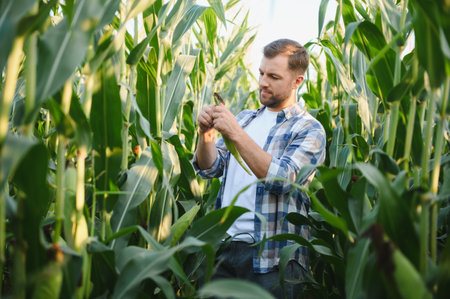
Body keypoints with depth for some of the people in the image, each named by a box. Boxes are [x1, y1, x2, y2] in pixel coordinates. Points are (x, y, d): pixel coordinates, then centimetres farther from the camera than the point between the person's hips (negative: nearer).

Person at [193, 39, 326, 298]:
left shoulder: (309, 130, -2)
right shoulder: (244, 119, 16)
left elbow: (283, 179, -17)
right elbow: (211, 169, 11)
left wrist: (236, 134, -21)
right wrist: (207, 135, -9)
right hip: (223, 245, 5)